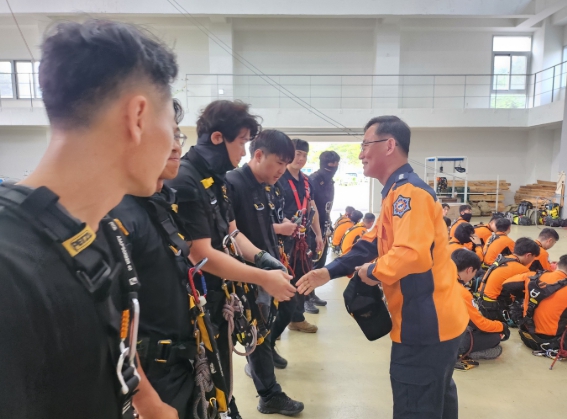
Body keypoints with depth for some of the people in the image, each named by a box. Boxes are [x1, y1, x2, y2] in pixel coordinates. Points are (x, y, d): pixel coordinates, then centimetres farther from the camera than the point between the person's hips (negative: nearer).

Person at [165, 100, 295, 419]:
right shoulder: (184, 182, -23)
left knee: (221, 381, 25)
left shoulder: (216, 178, 7)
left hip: (220, 298, 9)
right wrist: (263, 277, -23)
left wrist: (263, 259, -7)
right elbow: (201, 255, -26)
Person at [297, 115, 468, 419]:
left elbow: (412, 254, -34)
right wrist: (329, 271, 2)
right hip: (434, 321, 10)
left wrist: (373, 272, -15)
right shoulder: (398, 192, 13)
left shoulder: (408, 191, -21)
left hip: (425, 325, -10)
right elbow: (373, 244, 12)